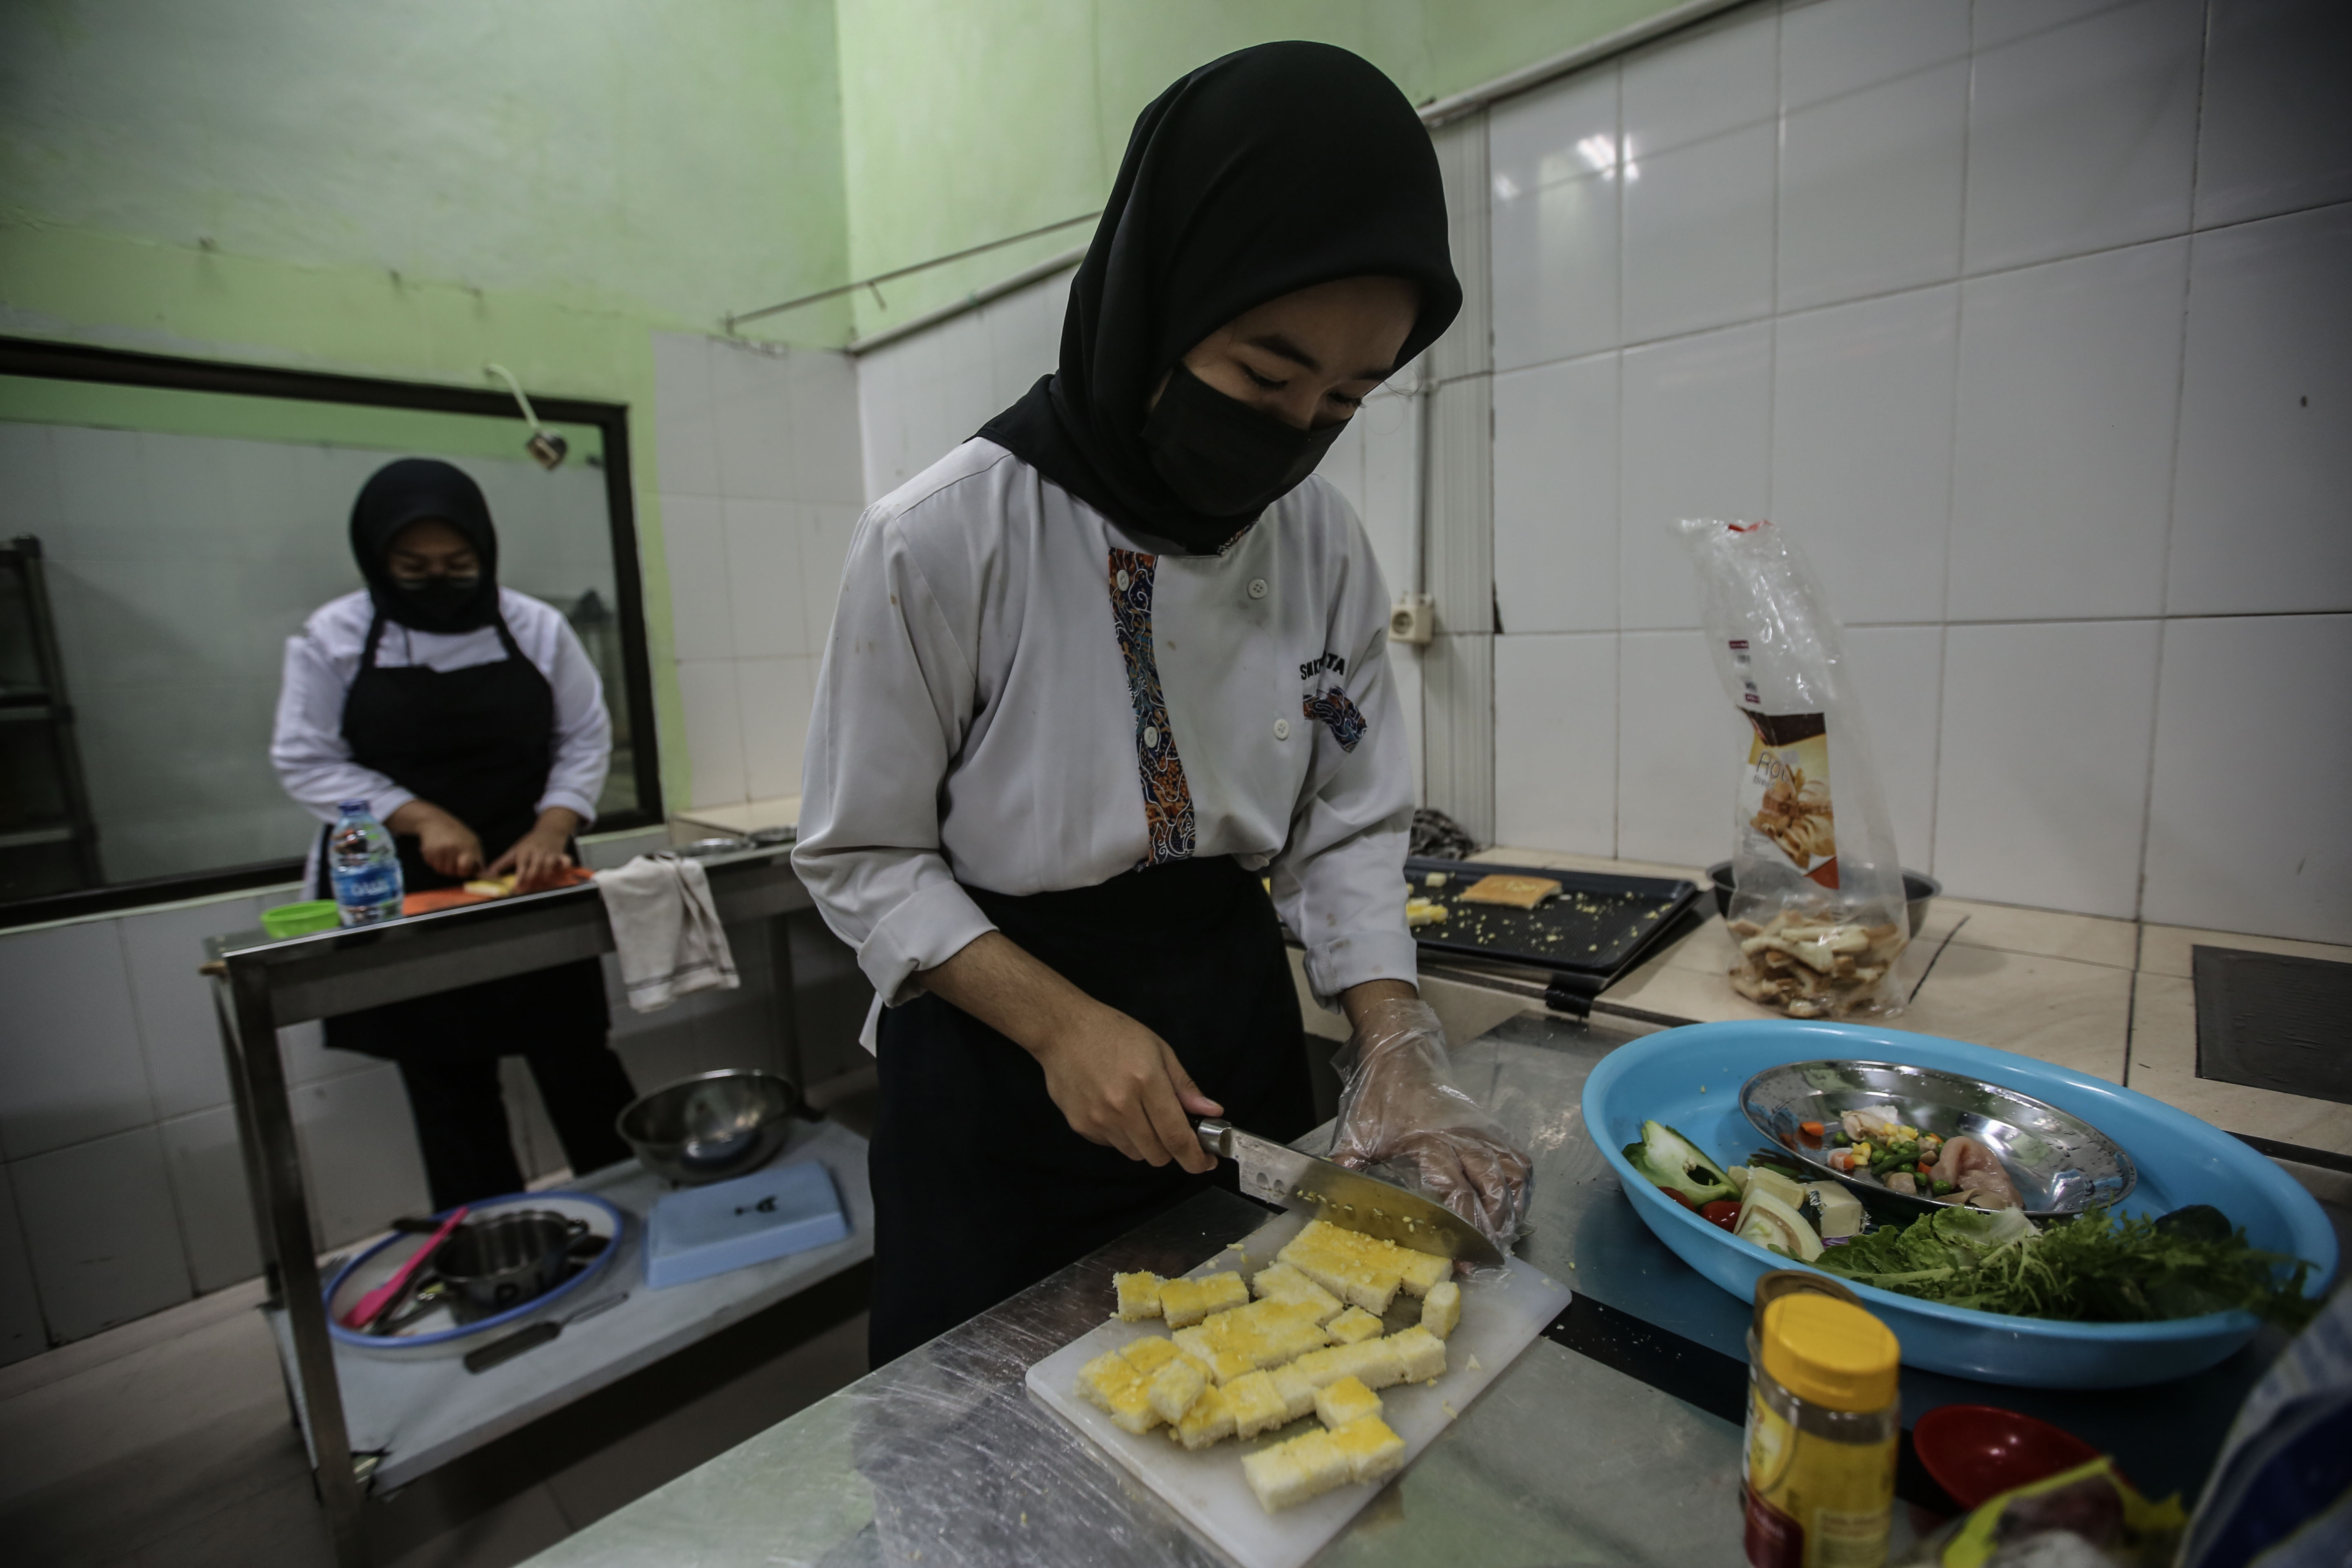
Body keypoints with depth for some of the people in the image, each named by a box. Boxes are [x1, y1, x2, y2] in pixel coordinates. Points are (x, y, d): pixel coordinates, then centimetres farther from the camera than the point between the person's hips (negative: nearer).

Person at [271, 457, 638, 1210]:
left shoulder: (535, 627, -2)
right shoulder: (332, 638, -3)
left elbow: (585, 738, 1)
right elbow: (307, 761, -3)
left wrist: (552, 828, -14)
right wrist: (422, 818, -16)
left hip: (525, 882, 0)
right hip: (399, 897, 0)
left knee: (576, 1057, 4)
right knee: (447, 1085, 9)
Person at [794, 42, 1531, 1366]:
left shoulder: (1327, 545, -7)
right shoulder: (943, 539, -20)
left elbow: (1350, 827, -1)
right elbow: (862, 857, -12)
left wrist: (1396, 1041, -14)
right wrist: (1062, 1024, -21)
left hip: (1240, 1031, 4)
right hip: (996, 1065, -3)